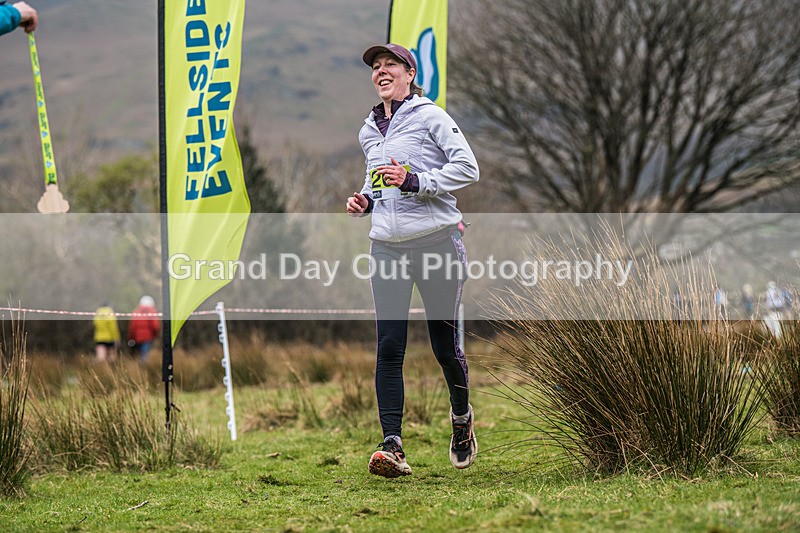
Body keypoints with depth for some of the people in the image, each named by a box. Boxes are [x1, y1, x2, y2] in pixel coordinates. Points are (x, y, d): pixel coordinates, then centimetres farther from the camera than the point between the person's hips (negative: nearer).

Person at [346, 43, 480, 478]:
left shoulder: (430, 116, -3)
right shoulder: (369, 132, 17)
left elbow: (467, 168, -10)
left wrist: (415, 181, -19)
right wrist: (366, 201, 9)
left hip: (436, 242, -5)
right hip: (387, 246, 5)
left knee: (445, 345, 4)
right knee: (389, 348, -8)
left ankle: (462, 418, 32)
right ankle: (392, 446, -12)